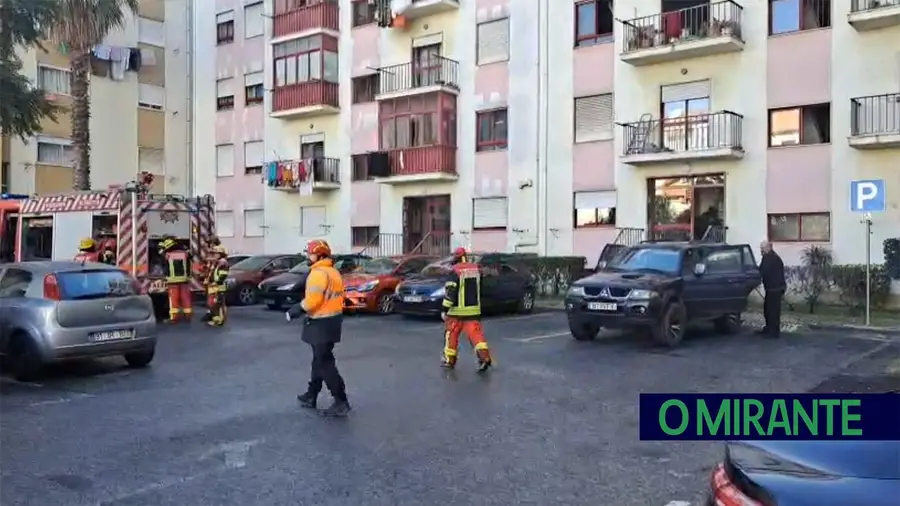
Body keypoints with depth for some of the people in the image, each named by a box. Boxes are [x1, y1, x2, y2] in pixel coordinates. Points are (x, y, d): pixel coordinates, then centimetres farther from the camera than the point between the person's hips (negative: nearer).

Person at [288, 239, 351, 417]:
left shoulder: (318, 273, -18)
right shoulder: (332, 271, 15)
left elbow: (313, 300, -25)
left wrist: (295, 310, -14)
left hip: (322, 323, -11)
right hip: (332, 319, 11)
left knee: (325, 363, -7)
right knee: (319, 360, 19)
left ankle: (341, 402, -8)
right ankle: (311, 395, 30)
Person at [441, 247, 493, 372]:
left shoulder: (455, 271, -12)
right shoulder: (476, 269, 6)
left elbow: (450, 292, -15)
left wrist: (444, 309, -12)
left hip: (457, 310, -4)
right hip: (474, 310, 5)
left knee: (451, 334, 9)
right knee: (475, 333, 2)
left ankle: (449, 360, 16)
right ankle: (484, 356, -14)